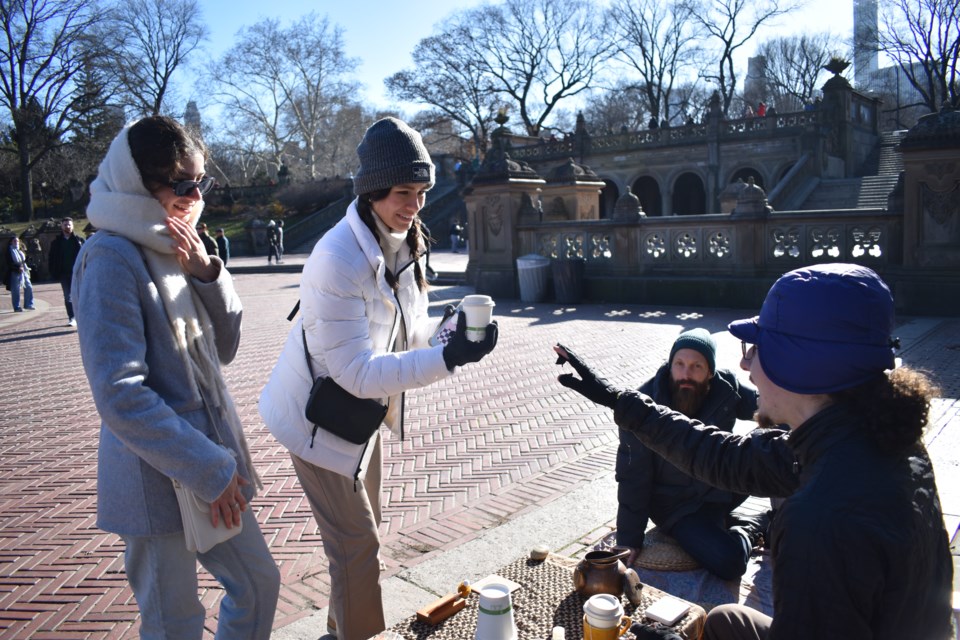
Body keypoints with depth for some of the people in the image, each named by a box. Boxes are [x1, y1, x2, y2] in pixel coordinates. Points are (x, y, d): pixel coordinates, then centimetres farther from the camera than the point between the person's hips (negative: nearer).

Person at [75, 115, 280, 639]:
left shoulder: (176, 249, 7)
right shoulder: (111, 257, -17)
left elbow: (223, 348, 7)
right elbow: (120, 395, -23)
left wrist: (206, 274, -9)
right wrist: (210, 472, -20)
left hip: (212, 465, 8)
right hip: (158, 478, -8)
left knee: (258, 583, 19)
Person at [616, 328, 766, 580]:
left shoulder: (725, 386, -15)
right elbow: (633, 476, -17)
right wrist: (629, 539, -14)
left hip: (719, 486, 5)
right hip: (675, 505, -4)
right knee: (729, 561, -26)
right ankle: (747, 529, 8)